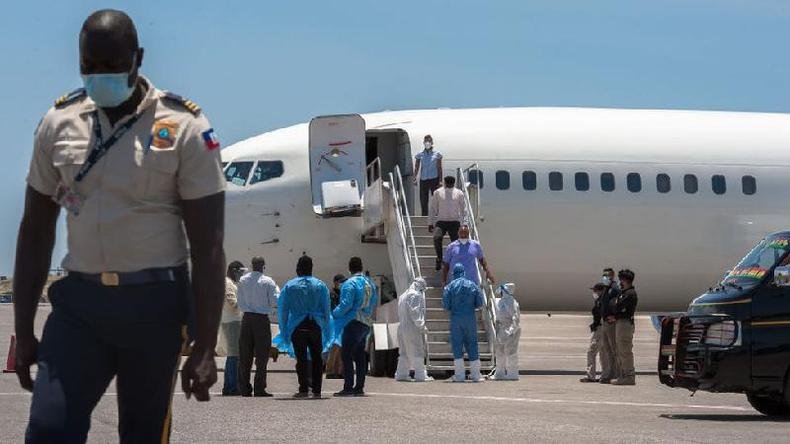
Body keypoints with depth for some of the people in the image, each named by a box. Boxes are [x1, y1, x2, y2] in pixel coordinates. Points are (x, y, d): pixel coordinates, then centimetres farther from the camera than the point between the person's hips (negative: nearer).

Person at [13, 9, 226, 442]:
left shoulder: (184, 127, -7)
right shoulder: (59, 122, 4)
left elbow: (207, 247, -7)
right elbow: (35, 232, 11)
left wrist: (205, 347, -11)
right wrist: (23, 331, 8)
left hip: (153, 304, -3)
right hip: (79, 300, 3)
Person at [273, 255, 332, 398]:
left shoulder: (289, 286, 0)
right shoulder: (320, 285, 4)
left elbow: (283, 310, 0)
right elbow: (327, 310, 6)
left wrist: (284, 331, 4)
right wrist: (326, 330, 11)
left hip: (297, 326, -1)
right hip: (316, 326, 1)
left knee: (301, 358, 0)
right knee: (316, 358, 8)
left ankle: (303, 389, -5)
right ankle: (316, 390, 6)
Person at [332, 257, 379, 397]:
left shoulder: (350, 283, -12)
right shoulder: (370, 283, 12)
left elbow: (345, 304, -17)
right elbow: (375, 303, 18)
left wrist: (334, 313, -3)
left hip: (353, 323, -8)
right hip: (367, 323, 8)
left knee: (346, 355, -6)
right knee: (360, 356, 12)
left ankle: (348, 387, -12)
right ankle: (359, 387, 12)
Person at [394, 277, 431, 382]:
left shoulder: (403, 296, 19)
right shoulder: (415, 295, -9)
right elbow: (414, 311, -18)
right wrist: (421, 325, -16)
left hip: (402, 327, 9)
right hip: (412, 328, -9)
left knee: (404, 353, 13)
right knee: (417, 351, -5)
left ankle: (401, 374, 13)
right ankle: (420, 375, -6)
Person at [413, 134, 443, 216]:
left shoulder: (437, 154, 4)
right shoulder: (420, 155, 8)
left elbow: (439, 168, 3)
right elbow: (416, 167, 7)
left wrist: (440, 181, -4)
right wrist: (415, 178, -5)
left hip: (434, 179, -2)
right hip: (423, 179, 2)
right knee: (423, 200, 2)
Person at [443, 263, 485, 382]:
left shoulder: (450, 286, -2)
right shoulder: (473, 285, 3)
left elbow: (445, 304, -5)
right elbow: (479, 303, 3)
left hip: (456, 318, -1)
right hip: (471, 318, 2)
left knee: (457, 345, 3)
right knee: (472, 344, 8)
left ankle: (460, 375, -1)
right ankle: (475, 374, 9)